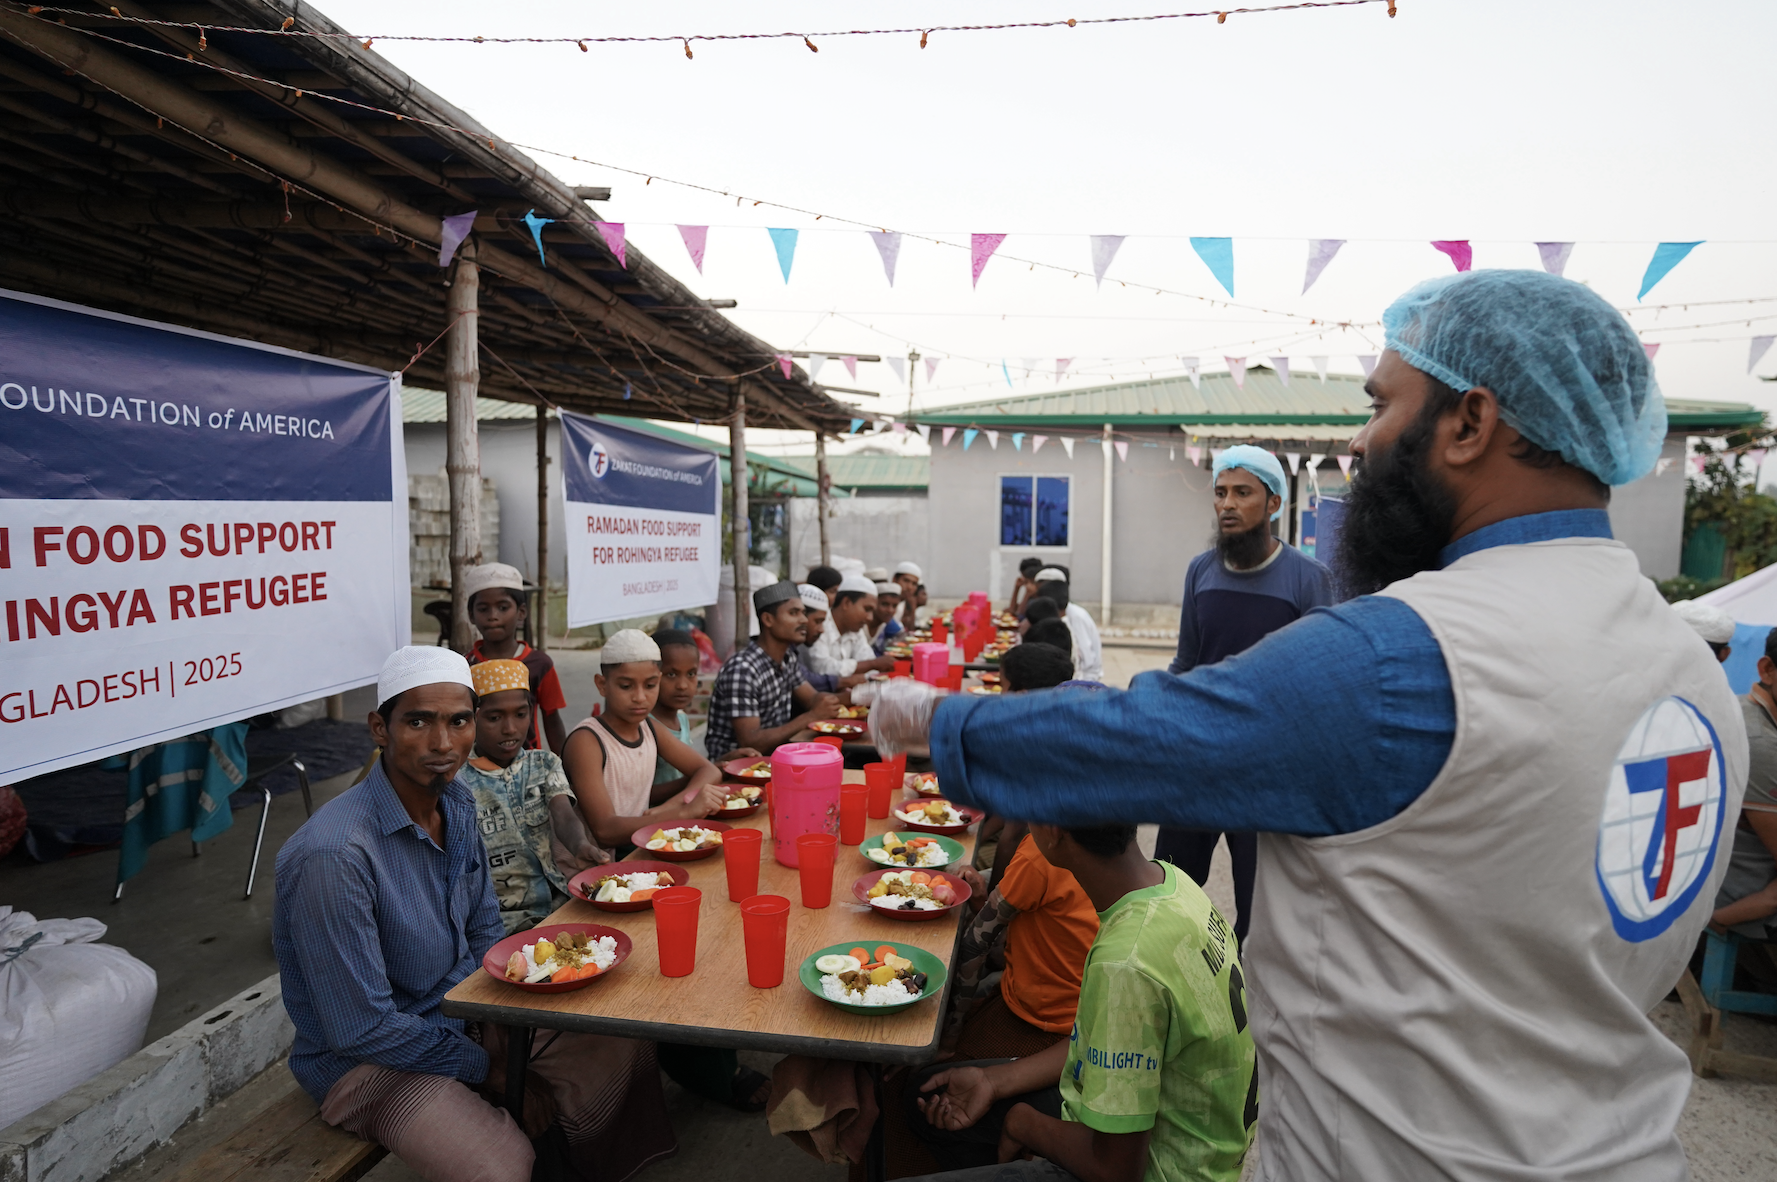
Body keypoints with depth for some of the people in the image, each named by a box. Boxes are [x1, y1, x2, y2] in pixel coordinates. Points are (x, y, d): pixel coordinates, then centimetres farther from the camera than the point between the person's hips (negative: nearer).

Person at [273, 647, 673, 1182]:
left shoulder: (456, 804, -3)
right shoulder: (334, 855, -29)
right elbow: (362, 1030, -24)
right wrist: (487, 1069, -14)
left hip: (468, 1019, 7)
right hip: (367, 1058, -7)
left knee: (626, 1046, -2)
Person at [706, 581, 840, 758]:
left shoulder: (788, 658, 4)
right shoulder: (742, 670, -22)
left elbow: (811, 699, 16)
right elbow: (750, 742, -24)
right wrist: (810, 717, -25)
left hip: (771, 754, 8)